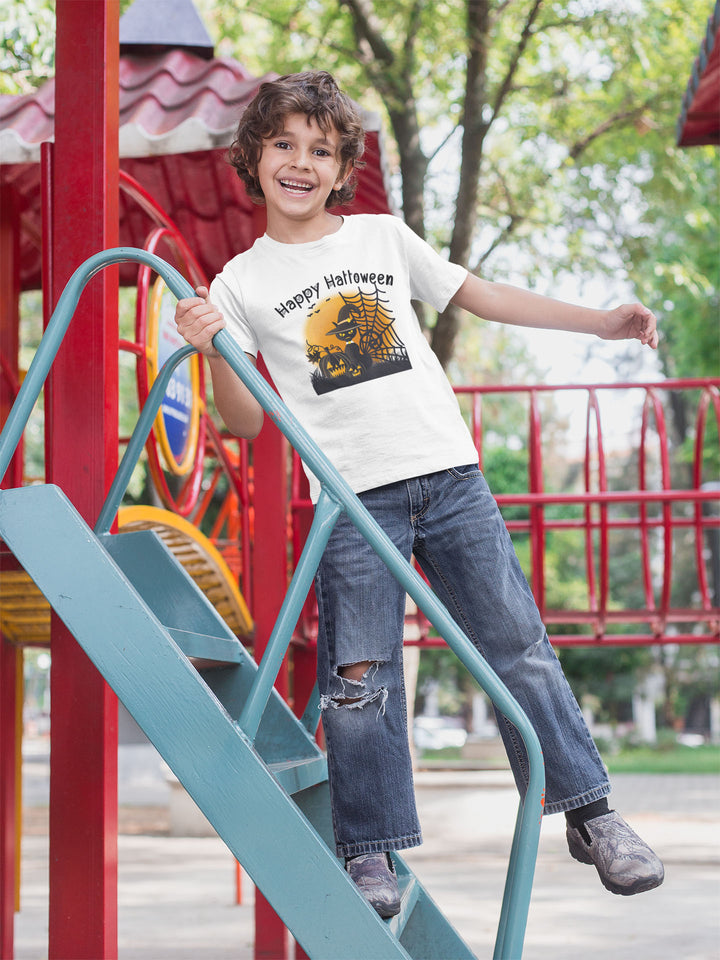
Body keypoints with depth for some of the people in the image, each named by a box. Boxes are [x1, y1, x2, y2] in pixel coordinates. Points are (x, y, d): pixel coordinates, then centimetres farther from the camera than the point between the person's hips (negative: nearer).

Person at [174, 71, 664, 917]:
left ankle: (589, 814, 12)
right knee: (359, 678, -6)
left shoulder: (384, 236, 11)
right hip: (353, 498, -2)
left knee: (517, 647, 3)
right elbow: (246, 423, 3)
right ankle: (371, 854, 5)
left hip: (448, 475, 2)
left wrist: (601, 322, 15)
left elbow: (480, 296, 19)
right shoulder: (242, 283, 5)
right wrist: (213, 353, -16)